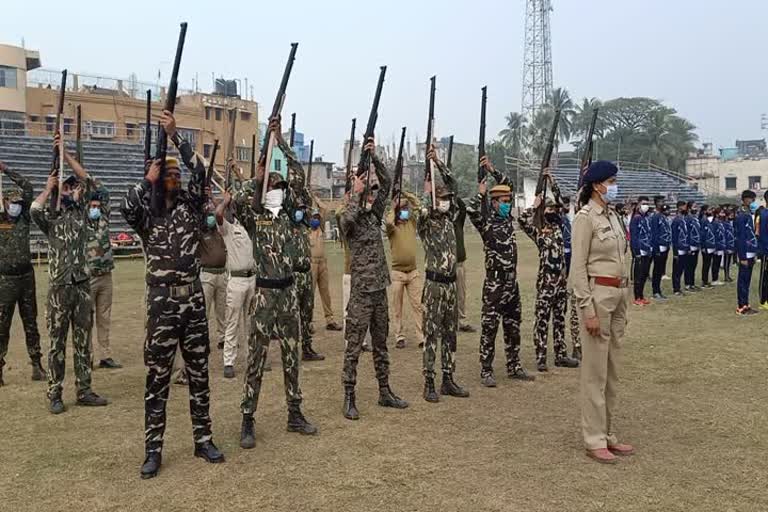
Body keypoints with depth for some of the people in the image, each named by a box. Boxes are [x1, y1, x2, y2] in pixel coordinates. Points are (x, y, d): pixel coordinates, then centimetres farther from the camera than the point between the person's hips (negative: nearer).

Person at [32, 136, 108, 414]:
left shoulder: (80, 212, 10)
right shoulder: (51, 218, 2)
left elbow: (89, 181, 2)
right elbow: (34, 209, -22)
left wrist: (65, 155, -1)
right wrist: (48, 187, -6)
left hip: (82, 285, 3)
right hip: (59, 287, -3)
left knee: (83, 341, 8)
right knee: (57, 343, 3)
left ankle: (84, 391, 15)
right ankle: (55, 394, 11)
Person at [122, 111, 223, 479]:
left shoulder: (190, 204, 7)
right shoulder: (146, 215, 3)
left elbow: (199, 171, -6)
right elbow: (127, 209, -20)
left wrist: (174, 135, -10)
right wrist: (149, 178, -11)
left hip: (194, 299, 2)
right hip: (162, 302, -2)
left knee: (199, 373, 10)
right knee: (157, 377, 3)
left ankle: (203, 440, 22)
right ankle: (153, 450, 13)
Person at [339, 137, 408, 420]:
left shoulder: (374, 214, 10)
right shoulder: (351, 219, -6)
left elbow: (387, 182, 8)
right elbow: (348, 219, -32)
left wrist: (373, 156, -2)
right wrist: (356, 192, -21)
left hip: (380, 289, 7)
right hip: (361, 292, -7)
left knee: (380, 344, 15)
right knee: (354, 347, -1)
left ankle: (385, 392, 24)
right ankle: (349, 399, 6)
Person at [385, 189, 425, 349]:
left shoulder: (411, 223, 8)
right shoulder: (392, 227, -3)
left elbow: (418, 206, 5)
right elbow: (389, 223, -26)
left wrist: (405, 194, -1)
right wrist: (394, 208, -12)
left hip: (413, 271, 3)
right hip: (397, 272, -3)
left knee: (418, 305, -1)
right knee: (398, 308, 5)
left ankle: (423, 337, -1)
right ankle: (399, 337, 12)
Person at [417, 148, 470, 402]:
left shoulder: (449, 218, 11)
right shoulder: (425, 223, -2)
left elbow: (452, 185, 8)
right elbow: (424, 214, -28)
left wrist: (438, 161, 1)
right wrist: (427, 192, -20)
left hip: (451, 283, 6)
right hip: (434, 284, -6)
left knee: (450, 333, 11)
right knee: (432, 334, -2)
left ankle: (448, 380, 19)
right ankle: (429, 384, 4)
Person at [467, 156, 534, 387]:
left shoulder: (508, 219, 10)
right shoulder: (486, 223, -8)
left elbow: (507, 185, 16)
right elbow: (471, 210, -29)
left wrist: (492, 170, 10)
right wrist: (481, 192, -13)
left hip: (512, 283, 7)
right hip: (494, 284, -7)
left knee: (513, 328, 15)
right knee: (490, 329, -1)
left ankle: (514, 367, 26)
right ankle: (486, 372, 5)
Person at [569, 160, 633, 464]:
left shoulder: (613, 216, 15)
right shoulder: (586, 217, -10)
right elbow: (578, 267, -14)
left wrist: (624, 303, 17)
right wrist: (588, 310, -18)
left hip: (619, 294, 9)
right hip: (597, 294, -8)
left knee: (612, 371, 13)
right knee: (595, 372, -2)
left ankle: (609, 434, 23)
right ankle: (594, 440, 7)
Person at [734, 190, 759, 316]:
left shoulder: (749, 215, 14)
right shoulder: (741, 216, -15)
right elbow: (740, 238, -19)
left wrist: (753, 254, 16)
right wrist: (742, 257, -20)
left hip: (750, 253, 9)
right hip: (745, 254, -9)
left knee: (747, 280, 13)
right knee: (743, 280, -3)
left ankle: (746, 305, 19)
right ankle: (741, 307, 2)